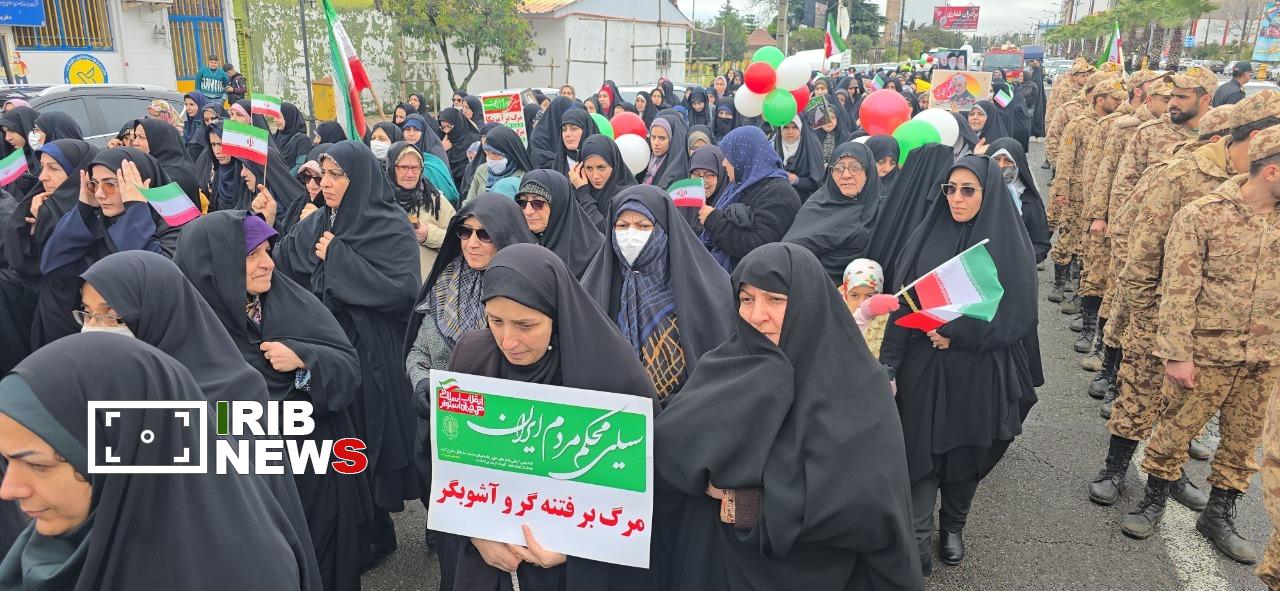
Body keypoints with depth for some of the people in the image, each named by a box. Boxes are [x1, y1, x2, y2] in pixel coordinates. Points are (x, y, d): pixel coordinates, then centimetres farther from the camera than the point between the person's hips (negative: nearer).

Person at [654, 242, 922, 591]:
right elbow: (663, 447, -13)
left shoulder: (858, 387, -15)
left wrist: (747, 500, -21)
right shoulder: (722, 369, -4)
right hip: (716, 561, 3)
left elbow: (871, 501, -25)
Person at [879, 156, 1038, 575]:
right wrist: (890, 361, -9)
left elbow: (1020, 315, -8)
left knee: (966, 452, 13)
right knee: (922, 450, 2)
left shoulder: (1010, 245, -6)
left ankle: (953, 525, 36)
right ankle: (918, 538, 14)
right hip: (924, 367, 1)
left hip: (978, 371, -1)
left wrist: (960, 334, -17)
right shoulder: (927, 237, 0)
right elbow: (902, 303, -1)